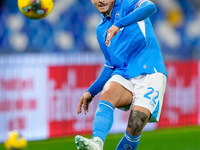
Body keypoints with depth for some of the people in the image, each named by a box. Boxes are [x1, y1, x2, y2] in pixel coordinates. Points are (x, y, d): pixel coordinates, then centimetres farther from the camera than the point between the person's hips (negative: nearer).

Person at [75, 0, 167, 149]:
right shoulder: (101, 30, 21)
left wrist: (119, 24, -33)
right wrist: (91, 92, 17)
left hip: (150, 75, -4)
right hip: (123, 77, 4)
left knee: (135, 126, -24)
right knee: (107, 94, -31)